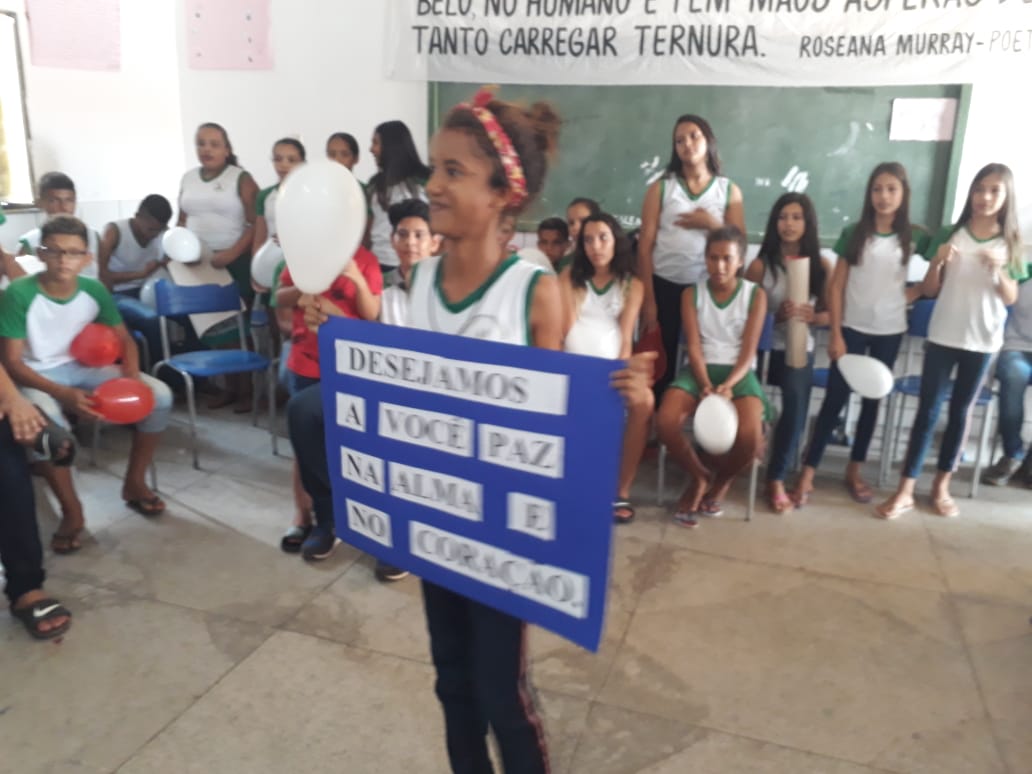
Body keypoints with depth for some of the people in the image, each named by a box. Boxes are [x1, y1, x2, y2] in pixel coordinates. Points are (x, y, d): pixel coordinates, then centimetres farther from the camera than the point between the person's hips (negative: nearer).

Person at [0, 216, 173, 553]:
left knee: (159, 396, -14)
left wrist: (133, 375, -18)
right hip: (37, 375, -4)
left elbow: (124, 339, 3)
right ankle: (72, 511, -15)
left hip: (82, 367, 4)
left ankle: (134, 483, 4)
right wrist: (62, 393, -35)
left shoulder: (95, 291, -9)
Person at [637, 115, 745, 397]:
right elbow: (645, 246, -2)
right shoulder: (660, 188, 3)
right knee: (659, 364, 0)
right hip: (664, 286, -1)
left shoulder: (729, 190, 7)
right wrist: (648, 301, -7)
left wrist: (711, 224, -12)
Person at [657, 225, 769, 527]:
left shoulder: (755, 294, 4)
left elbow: (748, 350, -3)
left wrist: (728, 385, -21)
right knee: (665, 422, -29)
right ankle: (699, 477, 2)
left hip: (738, 372, -1)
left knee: (750, 435, -31)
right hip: (700, 370, 1)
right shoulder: (692, 294, 7)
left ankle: (722, 479, 6)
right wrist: (706, 385, -20)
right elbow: (694, 347, -3)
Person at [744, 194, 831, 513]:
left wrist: (812, 316, -12)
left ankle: (776, 479, -10)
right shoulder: (760, 264, -1)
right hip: (765, 348, -1)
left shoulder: (822, 265, 5)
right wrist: (778, 314, -19)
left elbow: (830, 312, 9)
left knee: (795, 400, -25)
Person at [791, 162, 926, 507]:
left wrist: (908, 294, -6)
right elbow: (836, 285, -4)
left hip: (890, 331, 2)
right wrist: (835, 333, -9)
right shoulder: (853, 233, -3)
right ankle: (807, 474, 0)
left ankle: (855, 470, 24)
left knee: (873, 399, 11)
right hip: (852, 328, -2)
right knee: (835, 398, -4)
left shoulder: (915, 237, 0)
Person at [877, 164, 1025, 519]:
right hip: (943, 337, -1)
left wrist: (999, 270, -15)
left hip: (982, 341, 1)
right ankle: (904, 490, -1)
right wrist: (938, 261, -17)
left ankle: (941, 485, 22)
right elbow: (928, 291, 1)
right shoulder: (951, 235, 0)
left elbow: (1010, 298, 2)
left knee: (961, 411, 10)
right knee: (928, 409, -2)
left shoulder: (1010, 244, 2)